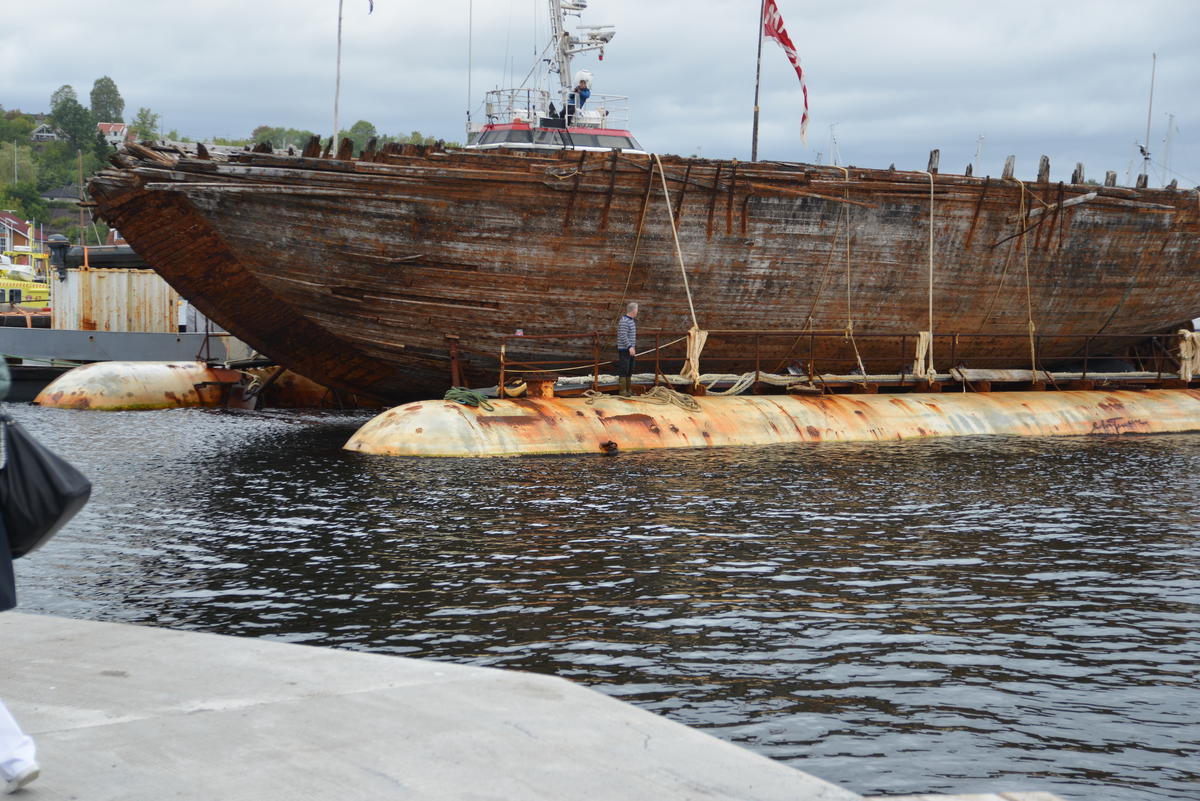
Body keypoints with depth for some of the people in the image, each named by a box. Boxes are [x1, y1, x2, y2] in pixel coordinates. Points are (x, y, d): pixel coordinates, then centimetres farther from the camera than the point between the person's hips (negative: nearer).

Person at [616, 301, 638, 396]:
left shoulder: (632, 321, 15)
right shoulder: (624, 321, -17)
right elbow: (623, 336, -23)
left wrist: (633, 347, 23)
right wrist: (630, 347, -27)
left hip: (631, 349, 10)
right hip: (624, 350, -10)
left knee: (630, 371, 14)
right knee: (623, 371, -6)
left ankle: (628, 390, 21)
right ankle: (623, 391, -3)